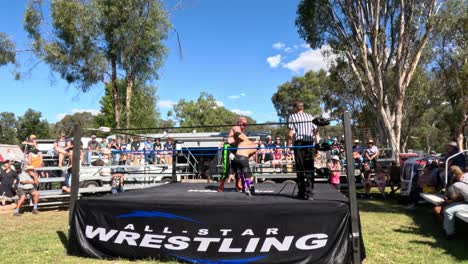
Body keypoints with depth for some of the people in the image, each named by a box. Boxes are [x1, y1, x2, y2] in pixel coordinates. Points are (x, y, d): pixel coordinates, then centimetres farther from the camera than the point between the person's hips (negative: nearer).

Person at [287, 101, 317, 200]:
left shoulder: (292, 116, 4)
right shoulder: (311, 117, 14)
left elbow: (291, 133, -4)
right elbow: (315, 131, 9)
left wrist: (289, 145, -1)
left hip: (299, 143, -2)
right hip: (310, 144, 3)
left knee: (300, 169, 3)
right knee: (310, 168, 3)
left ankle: (302, 193, 7)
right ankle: (309, 193, -1)